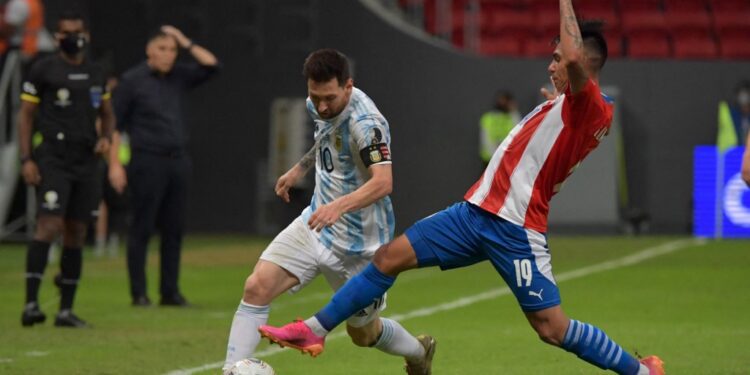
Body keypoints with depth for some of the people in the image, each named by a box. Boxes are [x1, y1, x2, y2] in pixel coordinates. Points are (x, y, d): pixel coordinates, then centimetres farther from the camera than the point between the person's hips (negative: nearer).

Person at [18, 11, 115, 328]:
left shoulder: (96, 74, 14)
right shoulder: (43, 70, -2)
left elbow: (107, 114, 24)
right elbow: (25, 114, -1)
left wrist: (106, 137, 2)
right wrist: (26, 159, -9)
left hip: (86, 160, 5)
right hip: (53, 158, -5)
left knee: (76, 233, 6)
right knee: (50, 225, -18)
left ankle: (66, 310, 11)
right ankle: (31, 302, -19)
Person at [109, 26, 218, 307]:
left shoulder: (179, 76, 12)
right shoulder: (132, 80, -2)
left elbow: (211, 65, 7)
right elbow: (114, 124, -3)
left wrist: (185, 42, 3)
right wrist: (115, 164, -10)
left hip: (178, 160, 5)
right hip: (147, 162, -5)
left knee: (174, 229, 6)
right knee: (142, 228, -3)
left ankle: (170, 292, 11)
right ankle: (139, 293, 1)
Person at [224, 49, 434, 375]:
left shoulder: (366, 122, -26)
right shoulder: (317, 106, -1)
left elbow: (383, 182, -39)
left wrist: (339, 206, -53)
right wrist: (300, 168, 24)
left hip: (357, 243, -6)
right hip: (316, 224, 6)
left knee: (363, 333, 13)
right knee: (257, 287, -16)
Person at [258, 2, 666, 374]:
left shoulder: (592, 109, -15)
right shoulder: (566, 105, 14)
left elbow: (575, 57, -33)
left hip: (515, 229, -9)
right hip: (476, 210, 9)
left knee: (552, 328, -9)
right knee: (390, 256, 7)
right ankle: (315, 330, 15)